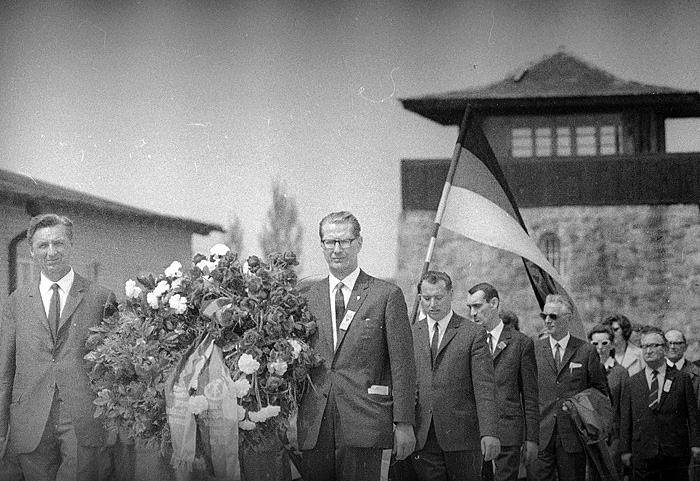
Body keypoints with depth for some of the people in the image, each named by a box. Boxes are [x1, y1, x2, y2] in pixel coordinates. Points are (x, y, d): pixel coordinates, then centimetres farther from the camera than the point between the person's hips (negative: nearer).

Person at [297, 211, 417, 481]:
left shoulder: (387, 295, 2)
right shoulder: (307, 297, 12)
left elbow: (402, 364, -1)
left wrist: (404, 423, -6)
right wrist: (290, 418, 8)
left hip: (364, 423, -3)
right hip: (314, 426, 3)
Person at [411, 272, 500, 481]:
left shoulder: (473, 334, 1)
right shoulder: (410, 334, 11)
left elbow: (485, 388, -5)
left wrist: (489, 433, -14)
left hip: (462, 434, -2)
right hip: (422, 438, 2)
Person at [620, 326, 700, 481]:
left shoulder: (682, 379, 7)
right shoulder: (632, 383, 9)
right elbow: (626, 420, 8)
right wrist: (625, 450, 2)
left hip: (676, 455, -1)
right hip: (642, 456, 1)